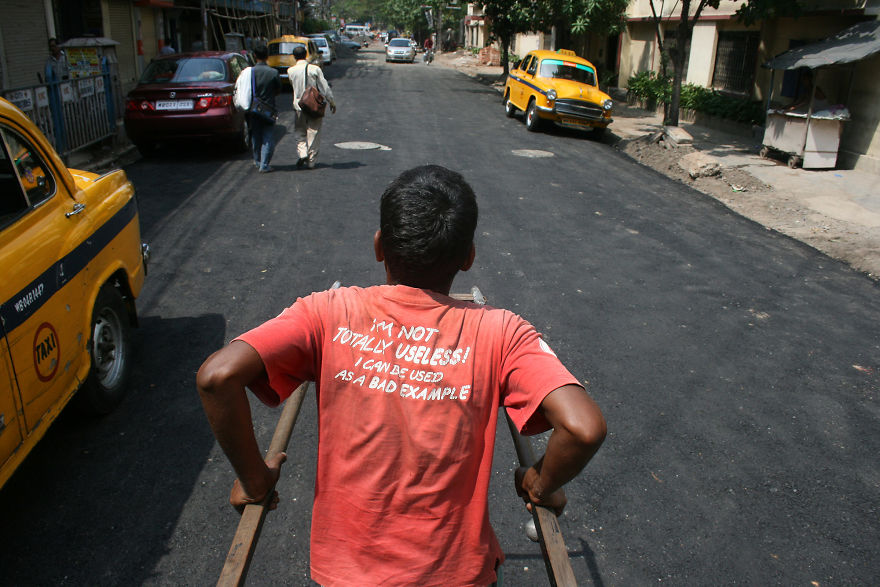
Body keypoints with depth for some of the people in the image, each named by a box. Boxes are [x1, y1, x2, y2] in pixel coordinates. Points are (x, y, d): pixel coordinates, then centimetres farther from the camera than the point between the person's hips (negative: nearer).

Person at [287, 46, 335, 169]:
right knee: (313, 133, 7)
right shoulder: (315, 69, -7)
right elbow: (325, 86, -5)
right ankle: (311, 161, 9)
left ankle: (302, 153, -7)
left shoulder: (291, 70, -2)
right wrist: (331, 101, 2)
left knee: (299, 132, 15)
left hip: (299, 105, 1)